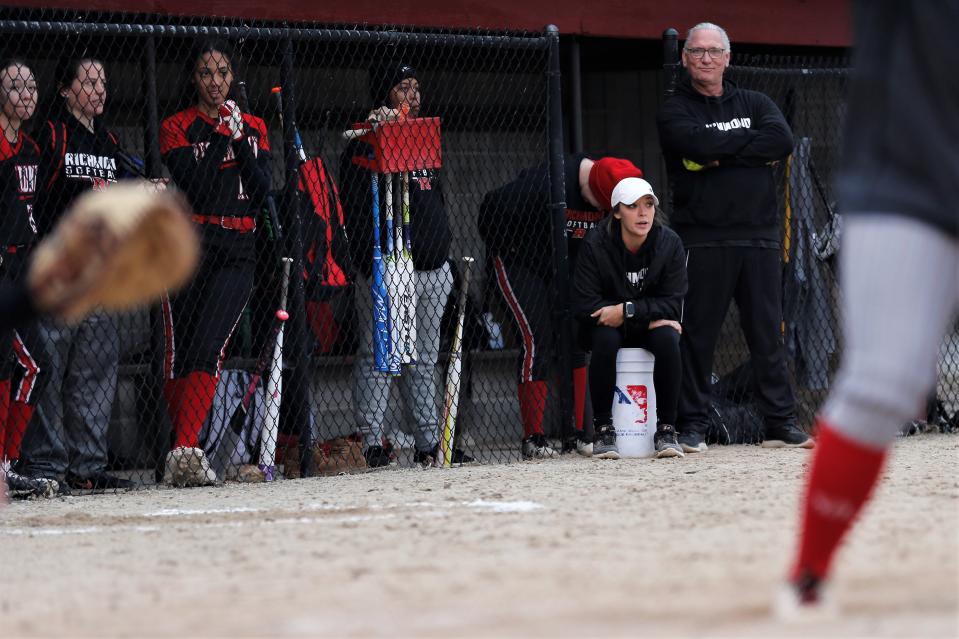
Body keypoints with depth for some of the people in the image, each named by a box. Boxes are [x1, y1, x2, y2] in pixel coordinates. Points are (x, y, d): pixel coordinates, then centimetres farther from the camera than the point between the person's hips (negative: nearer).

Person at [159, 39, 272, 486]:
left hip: (236, 254, 1)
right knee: (180, 354, -4)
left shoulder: (253, 127, 15)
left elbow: (262, 191, 3)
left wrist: (241, 140, -5)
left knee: (208, 350, -15)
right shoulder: (177, 128, 5)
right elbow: (193, 187, -10)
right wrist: (223, 136, -11)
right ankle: (182, 453, 5)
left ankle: (184, 451, -24)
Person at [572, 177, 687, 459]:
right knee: (605, 339, -35)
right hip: (606, 324, -1)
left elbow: (672, 304, -12)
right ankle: (603, 430, -24)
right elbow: (584, 306, -21)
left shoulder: (669, 243, -11)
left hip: (650, 326, 1)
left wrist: (628, 311, -27)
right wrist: (649, 316, -23)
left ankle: (666, 430, -20)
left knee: (667, 339, -31)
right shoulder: (596, 244, -16)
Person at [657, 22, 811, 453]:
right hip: (702, 240, -3)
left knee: (768, 333, 3)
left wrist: (721, 155, -10)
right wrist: (749, 142, -4)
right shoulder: (674, 112, 5)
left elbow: (783, 141, -5)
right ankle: (691, 426, 3)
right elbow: (699, 144, -16)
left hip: (759, 238, 3)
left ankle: (780, 423, 6)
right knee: (697, 334, -2)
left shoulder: (754, 104, 15)